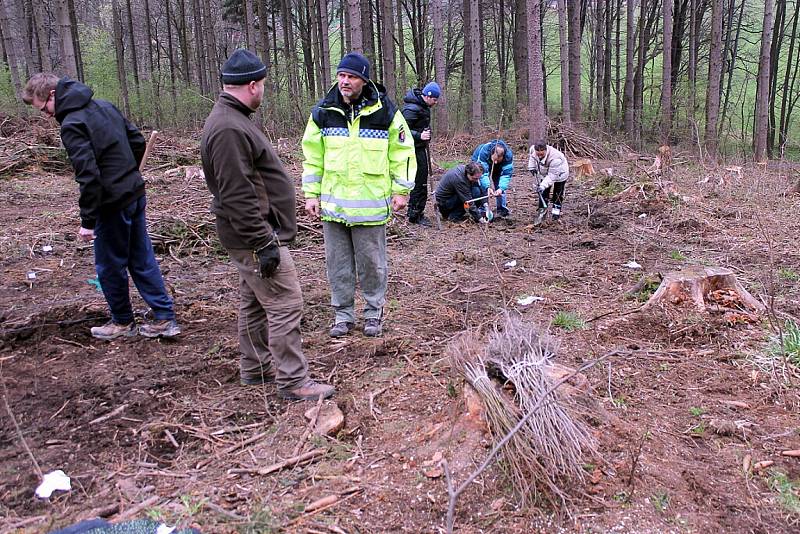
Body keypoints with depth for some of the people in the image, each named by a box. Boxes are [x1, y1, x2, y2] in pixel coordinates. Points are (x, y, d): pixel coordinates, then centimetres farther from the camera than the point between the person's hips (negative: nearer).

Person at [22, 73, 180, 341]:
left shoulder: (72, 125, -17)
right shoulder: (105, 106, 9)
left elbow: (88, 175, -23)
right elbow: (138, 141, 14)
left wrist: (88, 221, -17)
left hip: (113, 204, -8)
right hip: (136, 195, 8)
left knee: (110, 266, 10)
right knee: (142, 260, 13)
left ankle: (123, 323, 25)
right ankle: (165, 319, 15)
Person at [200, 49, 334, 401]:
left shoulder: (232, 119, 14)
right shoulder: (229, 129, -22)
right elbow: (237, 197, -26)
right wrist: (263, 243, -24)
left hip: (255, 236, 11)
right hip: (255, 238, -11)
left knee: (254, 303, 19)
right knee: (286, 306, -6)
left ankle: (255, 367, 33)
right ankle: (293, 382, 3)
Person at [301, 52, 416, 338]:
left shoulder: (385, 112, -3)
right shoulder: (322, 112, 3)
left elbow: (402, 151, 4)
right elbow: (312, 156, 9)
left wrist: (401, 190, 2)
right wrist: (311, 193, 5)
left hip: (371, 204, -2)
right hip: (332, 203, 3)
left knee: (372, 262, 7)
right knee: (338, 263, 10)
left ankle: (373, 313, 24)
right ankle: (343, 315, 24)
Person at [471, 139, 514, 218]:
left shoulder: (509, 155, -37)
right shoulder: (483, 152, -44)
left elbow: (506, 174, -35)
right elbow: (483, 172, -44)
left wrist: (501, 188, -50)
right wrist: (487, 187, -57)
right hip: (480, 164, -2)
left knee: (500, 186, -2)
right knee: (482, 186, -16)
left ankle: (502, 208, 12)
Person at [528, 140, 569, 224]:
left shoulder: (555, 158, -43)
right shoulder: (533, 150, -27)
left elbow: (552, 175, -39)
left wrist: (543, 185, -45)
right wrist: (532, 167, -5)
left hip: (559, 174, -5)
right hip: (544, 173, 5)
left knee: (557, 193, 4)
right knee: (544, 193, 2)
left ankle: (556, 212, 19)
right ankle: (542, 211, 8)